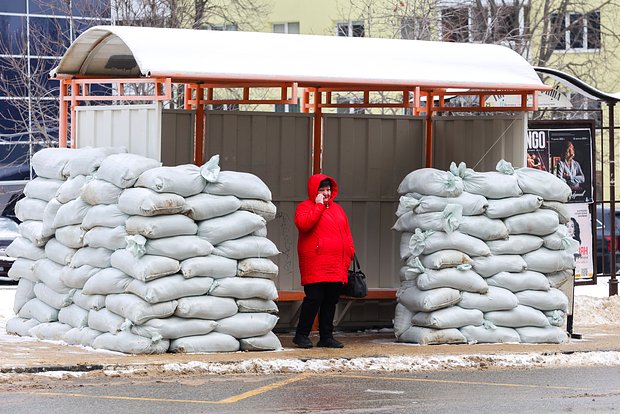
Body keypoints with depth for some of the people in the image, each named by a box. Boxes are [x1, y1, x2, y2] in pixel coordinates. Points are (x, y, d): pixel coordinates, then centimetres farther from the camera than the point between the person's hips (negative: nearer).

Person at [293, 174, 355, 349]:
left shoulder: (337, 209, 21)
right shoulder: (305, 207, 0)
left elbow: (347, 233, 24)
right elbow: (303, 223, -22)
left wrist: (349, 252, 14)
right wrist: (319, 205, -15)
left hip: (337, 267, 7)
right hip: (315, 267, -7)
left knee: (331, 301, 8)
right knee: (314, 298, -11)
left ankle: (326, 337, 14)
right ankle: (301, 335, -2)